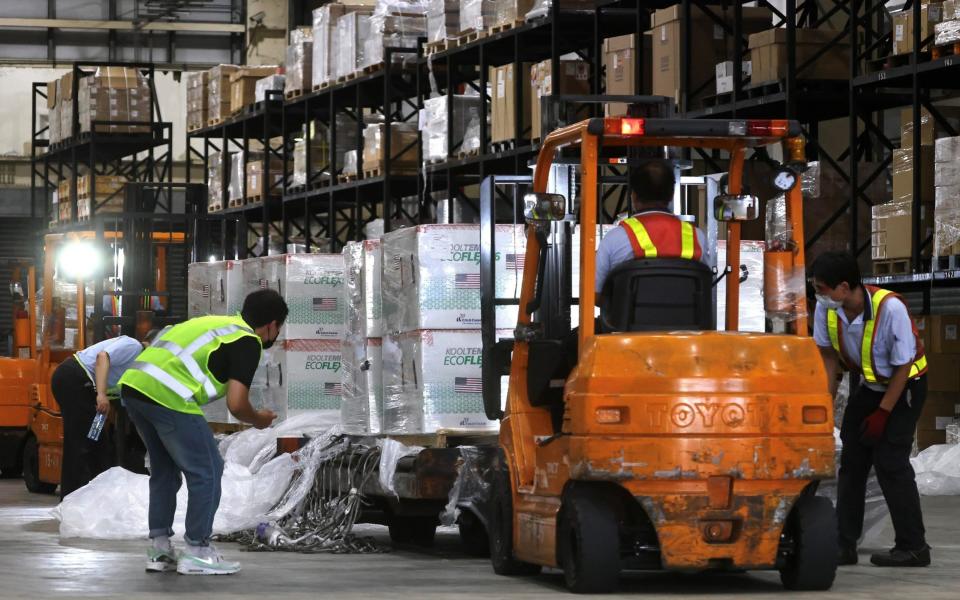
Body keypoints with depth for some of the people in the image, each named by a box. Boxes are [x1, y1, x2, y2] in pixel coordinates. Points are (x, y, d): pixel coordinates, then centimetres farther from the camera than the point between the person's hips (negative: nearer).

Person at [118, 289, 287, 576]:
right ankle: (197, 552, 9)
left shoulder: (215, 323, 27)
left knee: (164, 469, 23)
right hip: (167, 397, -8)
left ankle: (159, 549, 24)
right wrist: (258, 420, 14)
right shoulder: (248, 343, 2)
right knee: (207, 471, 5)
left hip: (132, 384, 9)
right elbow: (236, 404, -6)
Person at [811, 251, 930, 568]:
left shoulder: (890, 308, -33)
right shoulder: (826, 309, -18)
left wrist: (882, 413, -19)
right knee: (851, 460, 2)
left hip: (904, 386, -6)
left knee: (890, 461, -13)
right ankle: (844, 544, 7)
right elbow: (828, 354, -1)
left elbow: (903, 366, -22)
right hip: (868, 385, 6)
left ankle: (913, 547, -6)